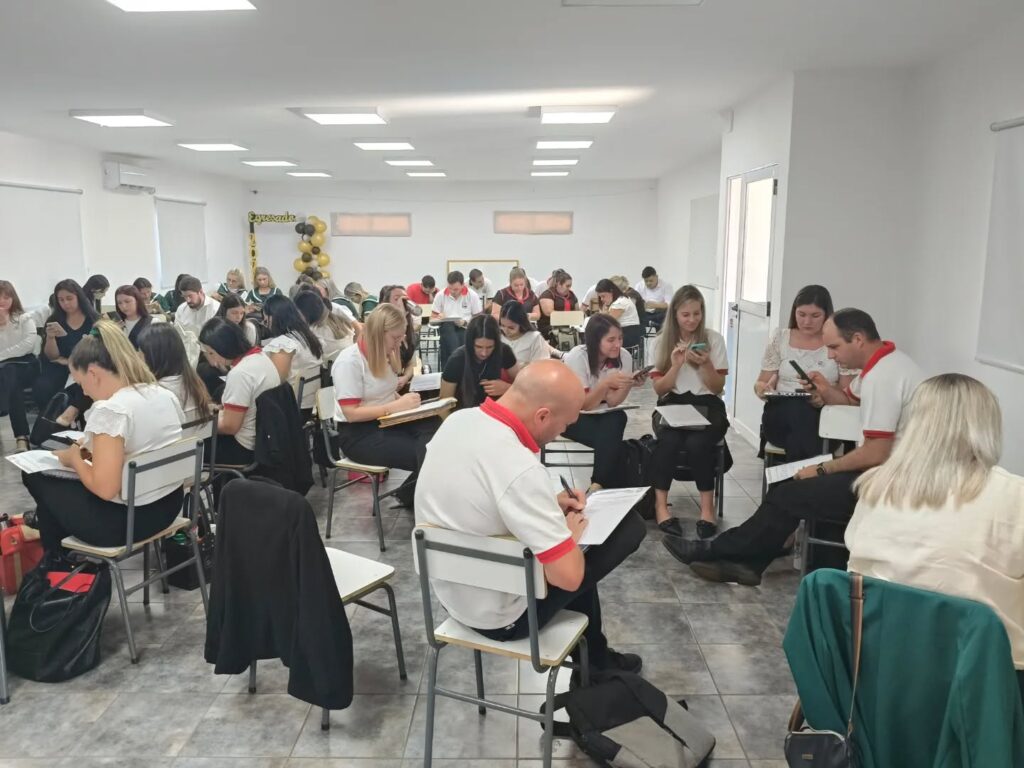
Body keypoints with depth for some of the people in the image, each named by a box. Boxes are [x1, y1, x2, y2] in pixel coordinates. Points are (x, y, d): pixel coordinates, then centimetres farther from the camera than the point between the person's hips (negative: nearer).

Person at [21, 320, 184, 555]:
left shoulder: (110, 410, -23)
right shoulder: (164, 395, 2)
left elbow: (104, 489, -25)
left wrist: (75, 459, -7)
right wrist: (94, 452, 12)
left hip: (126, 519, -8)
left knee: (37, 478, 16)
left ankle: (55, 564, 35)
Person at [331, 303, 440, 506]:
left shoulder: (384, 355, 7)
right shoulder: (349, 361, -17)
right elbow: (351, 414, -20)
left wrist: (406, 401, -5)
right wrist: (396, 406, -23)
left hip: (387, 422, 8)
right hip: (359, 434, -8)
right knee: (425, 454, -27)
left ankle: (411, 493, -1)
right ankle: (409, 495, 4)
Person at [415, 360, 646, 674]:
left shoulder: (458, 421, -9)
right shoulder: (520, 469, -35)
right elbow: (568, 577, -29)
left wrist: (550, 503, 3)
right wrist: (570, 533, -9)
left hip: (450, 593, 8)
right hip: (499, 616, -7)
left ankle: (594, 655, 41)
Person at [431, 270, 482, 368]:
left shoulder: (472, 296, 3)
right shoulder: (440, 296, 6)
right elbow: (432, 319, 11)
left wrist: (465, 322, -12)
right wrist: (438, 318, -14)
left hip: (466, 328, -1)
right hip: (446, 328, 1)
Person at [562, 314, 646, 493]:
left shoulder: (624, 357, -11)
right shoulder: (577, 356, -22)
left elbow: (612, 402, -11)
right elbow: (583, 405, -20)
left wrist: (630, 384, -29)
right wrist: (606, 383, -35)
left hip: (600, 413, 4)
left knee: (618, 419, -30)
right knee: (611, 440, -29)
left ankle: (598, 486, -26)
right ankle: (604, 485, -13)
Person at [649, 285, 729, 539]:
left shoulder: (714, 339, 3)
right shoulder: (662, 341, 5)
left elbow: (718, 388, 3)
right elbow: (659, 388, 2)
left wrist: (706, 365, -15)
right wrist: (676, 365, -13)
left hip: (707, 405, 0)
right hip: (673, 404, 1)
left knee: (697, 442, -32)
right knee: (669, 439, -32)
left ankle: (707, 506, -19)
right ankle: (660, 504, -22)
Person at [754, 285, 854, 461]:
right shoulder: (780, 338, 11)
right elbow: (761, 383, 13)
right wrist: (763, 389, -12)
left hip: (823, 416, -1)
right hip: (779, 415, 1)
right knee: (797, 409, -35)